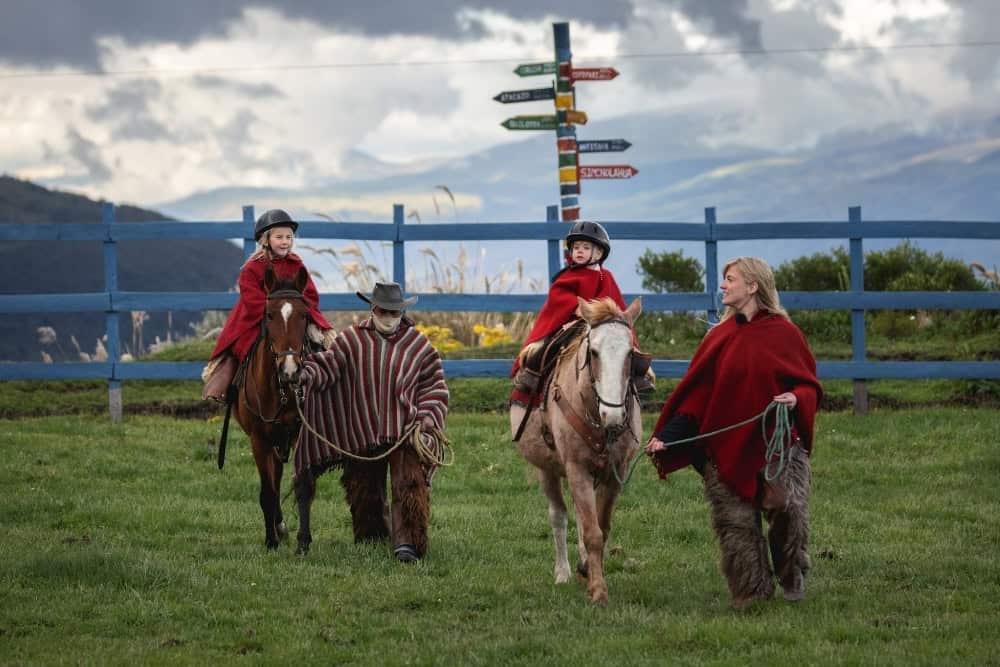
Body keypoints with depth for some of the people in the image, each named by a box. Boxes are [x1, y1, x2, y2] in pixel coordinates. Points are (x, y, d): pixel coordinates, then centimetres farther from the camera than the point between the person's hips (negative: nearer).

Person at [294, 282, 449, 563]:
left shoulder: (418, 344, 4)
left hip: (406, 432, -2)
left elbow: (435, 385, 8)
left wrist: (428, 416, -7)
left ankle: (407, 543, -23)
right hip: (362, 433, 2)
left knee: (410, 485, -17)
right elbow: (328, 365, -5)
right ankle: (372, 539, 28)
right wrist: (307, 374, -27)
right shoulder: (352, 340, 4)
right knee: (364, 492, 10)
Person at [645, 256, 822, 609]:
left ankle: (793, 581, 20)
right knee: (736, 525, 1)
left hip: (778, 444, -3)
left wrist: (796, 398, -22)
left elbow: (809, 384, 2)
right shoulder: (720, 337, 6)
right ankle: (752, 593, 12)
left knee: (789, 516, -4)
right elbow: (695, 392, 4)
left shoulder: (785, 333, -2)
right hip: (726, 448, 3)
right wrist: (666, 436, -6)